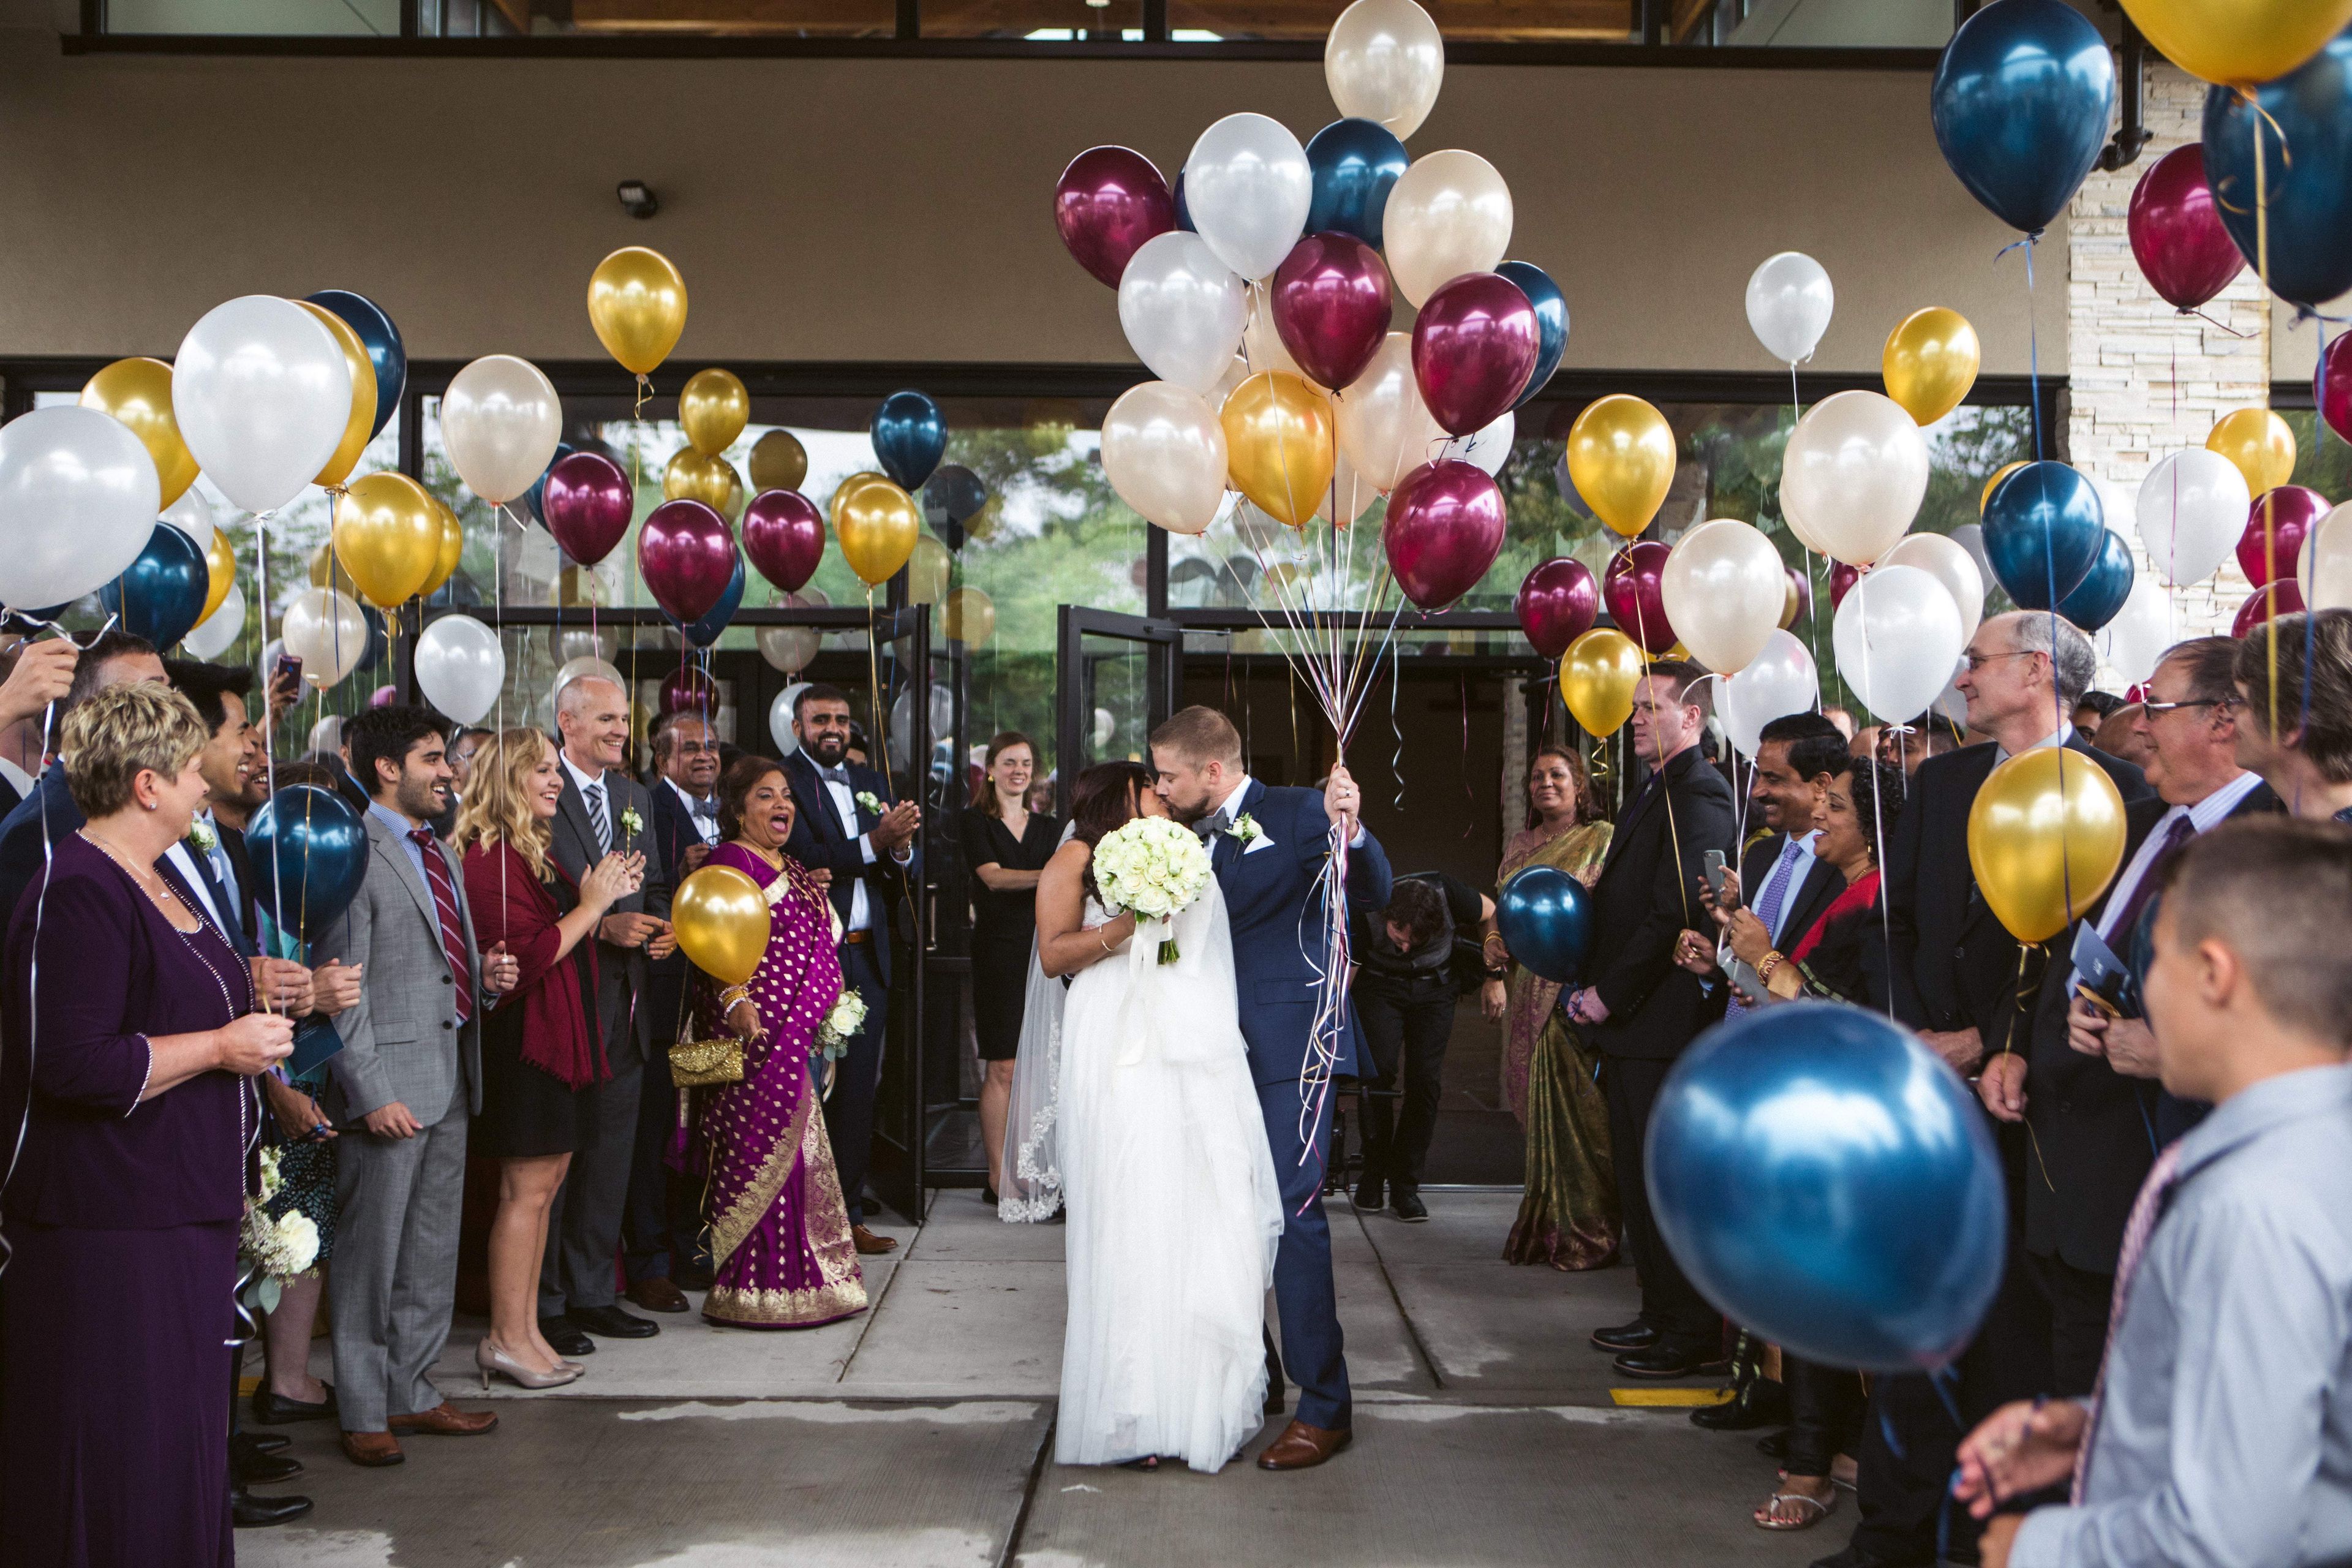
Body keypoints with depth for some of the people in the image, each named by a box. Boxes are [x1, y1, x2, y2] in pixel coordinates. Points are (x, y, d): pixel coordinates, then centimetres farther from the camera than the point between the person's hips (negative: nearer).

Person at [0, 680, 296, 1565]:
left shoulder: (149, 882, 15)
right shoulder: (79, 894, -17)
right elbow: (76, 1064, -26)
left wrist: (247, 1001, 15)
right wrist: (221, 1045, -18)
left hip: (182, 1211, 10)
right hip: (110, 1233, -10)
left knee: (180, 1443, 14)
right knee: (119, 1460, -4)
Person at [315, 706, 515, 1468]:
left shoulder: (440, 853, 17)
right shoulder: (356, 855, -12)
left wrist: (485, 978, 4)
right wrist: (371, 1092, -20)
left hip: (450, 1078, 9)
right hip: (390, 1085, -9)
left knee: (432, 1251, 15)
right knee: (371, 1255, 0)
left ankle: (410, 1391, 26)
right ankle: (363, 1413, 10)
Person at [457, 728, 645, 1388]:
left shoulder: (532, 852, 17)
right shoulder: (492, 856, -15)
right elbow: (527, 956, -21)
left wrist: (604, 897, 8)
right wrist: (591, 904, -11)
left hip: (560, 1035, 10)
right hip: (526, 1039, -10)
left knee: (545, 1182, 11)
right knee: (527, 1188, -5)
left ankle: (525, 1331, 18)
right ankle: (507, 1339, 3)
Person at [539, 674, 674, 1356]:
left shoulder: (635, 799, 15)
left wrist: (659, 924, 1)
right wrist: (601, 925, -19)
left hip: (624, 1003, 7)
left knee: (610, 1155, 12)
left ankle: (592, 1293, 23)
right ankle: (542, 1306, 9)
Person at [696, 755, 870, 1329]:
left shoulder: (794, 871, 22)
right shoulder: (731, 861, -8)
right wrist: (734, 1000, -33)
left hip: (800, 1040, 9)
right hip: (759, 1033, -9)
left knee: (800, 1151, 11)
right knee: (762, 1150, -8)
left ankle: (806, 1276, 18)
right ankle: (757, 1290, -3)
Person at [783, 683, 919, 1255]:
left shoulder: (873, 783, 16)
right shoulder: (784, 780, -4)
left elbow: (905, 879, 11)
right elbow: (802, 861, -18)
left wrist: (902, 848, -12)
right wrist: (874, 842, -27)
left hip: (867, 957, 6)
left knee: (858, 1092, 9)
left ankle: (849, 1214, 17)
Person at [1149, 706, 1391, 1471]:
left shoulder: (1297, 814, -7)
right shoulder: (1194, 839, 13)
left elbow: (1372, 894, -18)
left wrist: (1352, 832, -35)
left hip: (1289, 1042, -7)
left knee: (1290, 1212, -11)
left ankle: (1324, 1406, -5)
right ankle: (1252, 1374, 27)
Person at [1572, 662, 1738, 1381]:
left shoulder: (1699, 798, -14)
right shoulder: (1651, 794, 18)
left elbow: (1675, 913, -21)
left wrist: (1610, 993, -16)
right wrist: (1593, 986, 11)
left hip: (1667, 1020, -10)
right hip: (1630, 1024, 10)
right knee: (1639, 1178, 15)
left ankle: (1694, 1333, 5)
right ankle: (1662, 1314, 25)